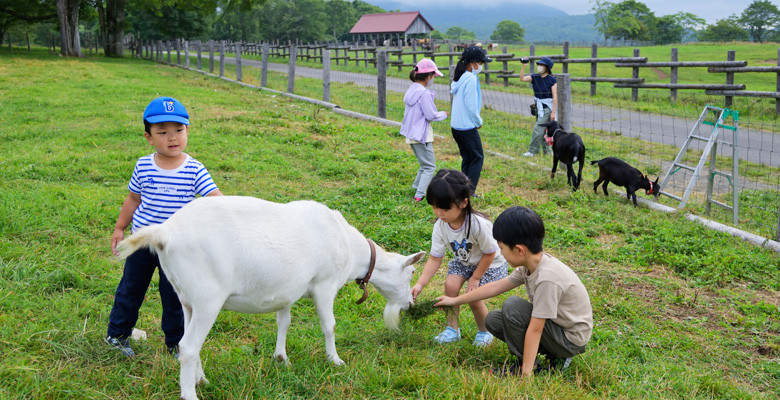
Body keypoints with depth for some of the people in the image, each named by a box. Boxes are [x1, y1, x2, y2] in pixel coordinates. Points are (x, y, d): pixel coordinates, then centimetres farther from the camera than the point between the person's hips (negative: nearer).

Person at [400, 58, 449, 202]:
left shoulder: (412, 89, 8)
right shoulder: (424, 93, -20)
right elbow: (431, 115, -18)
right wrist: (443, 114, 0)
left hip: (412, 134, 9)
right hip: (421, 135, -9)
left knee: (424, 164, 22)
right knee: (429, 167, 0)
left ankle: (416, 188, 25)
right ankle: (419, 195, -6)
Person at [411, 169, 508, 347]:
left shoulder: (478, 225, -38)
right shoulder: (440, 226, -22)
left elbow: (489, 253, -23)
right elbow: (435, 258, -17)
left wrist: (475, 278, -15)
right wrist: (420, 284, -27)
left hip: (490, 264, -5)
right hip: (463, 261, 5)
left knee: (473, 297, -14)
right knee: (450, 285, -17)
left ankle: (484, 332, 16)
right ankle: (452, 329, 4)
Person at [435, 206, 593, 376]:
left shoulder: (547, 278, -31)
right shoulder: (530, 265, -4)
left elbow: (535, 329, -29)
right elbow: (496, 287, 8)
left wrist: (526, 372, -25)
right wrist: (455, 300, 14)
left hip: (571, 340, -9)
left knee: (512, 306, -23)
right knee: (493, 320, 4)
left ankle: (524, 364, -6)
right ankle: (553, 355, 6)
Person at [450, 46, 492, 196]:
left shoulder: (459, 78, 11)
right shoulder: (471, 78, -16)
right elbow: (471, 105, -20)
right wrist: (479, 122, -3)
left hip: (456, 126, 9)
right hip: (467, 127, -9)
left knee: (467, 158, 15)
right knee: (478, 158, 1)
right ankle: (469, 191, -2)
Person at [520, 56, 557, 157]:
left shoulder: (552, 80, -11)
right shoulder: (535, 77, 3)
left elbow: (555, 96, -13)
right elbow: (522, 78, -8)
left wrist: (553, 112, -16)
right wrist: (523, 66, -18)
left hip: (548, 108, -6)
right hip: (539, 107, 6)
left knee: (538, 128, -13)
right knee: (542, 131, 12)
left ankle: (532, 151, -7)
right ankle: (547, 151, 23)